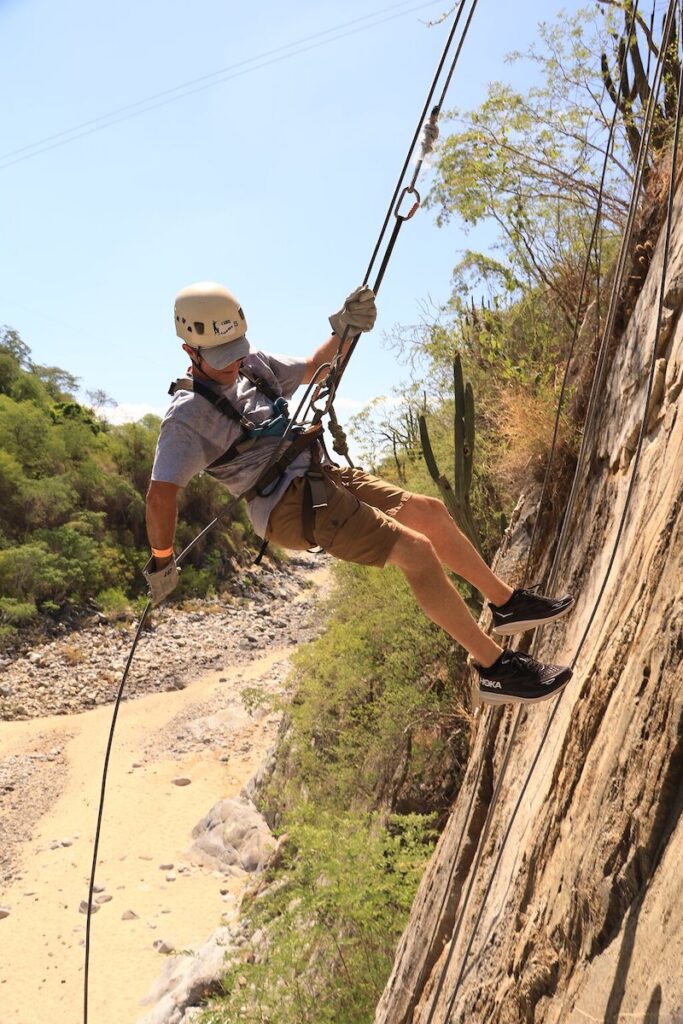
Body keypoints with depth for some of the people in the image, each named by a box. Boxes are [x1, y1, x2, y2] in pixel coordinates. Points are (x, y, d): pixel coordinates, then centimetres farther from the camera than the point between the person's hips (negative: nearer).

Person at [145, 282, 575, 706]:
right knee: (415, 549, -18)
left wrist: (345, 331, 10)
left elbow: (312, 370, 24)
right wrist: (162, 562, -16)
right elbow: (161, 494, -20)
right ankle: (495, 668, -9)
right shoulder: (188, 417, -13)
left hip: (322, 475, 9)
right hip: (291, 505, -9)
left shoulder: (251, 362, 11)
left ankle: (507, 602, 27)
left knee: (430, 512, 10)